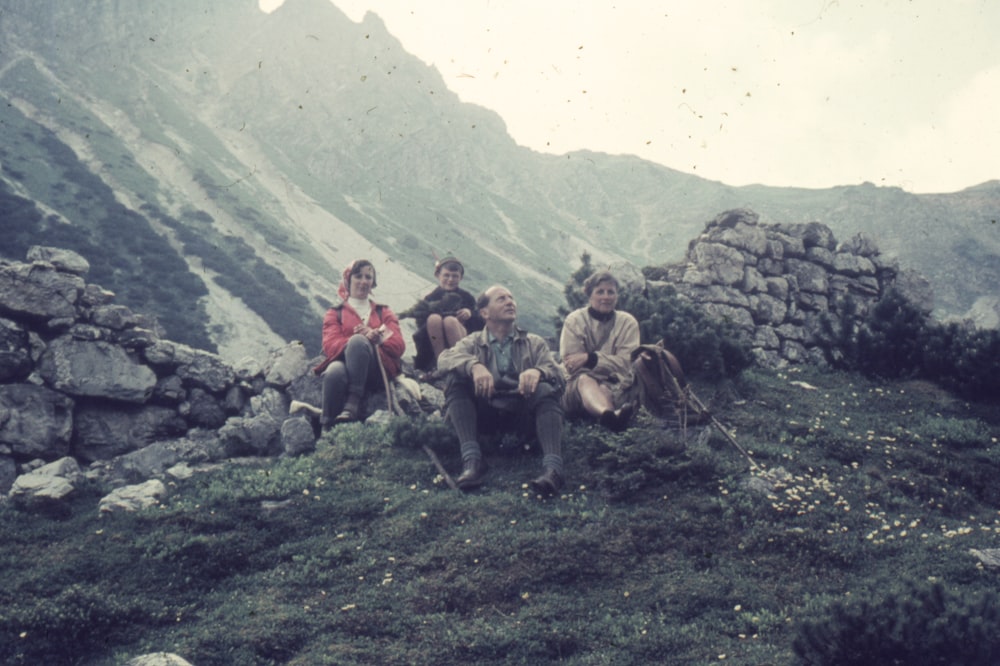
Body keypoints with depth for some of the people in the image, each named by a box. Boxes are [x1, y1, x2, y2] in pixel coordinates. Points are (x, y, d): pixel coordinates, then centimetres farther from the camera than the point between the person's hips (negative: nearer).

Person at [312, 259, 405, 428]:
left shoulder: (384, 313, 28)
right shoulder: (335, 313, 24)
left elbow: (399, 346, 11)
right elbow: (330, 345, 4)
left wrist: (377, 336, -11)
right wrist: (366, 338, -14)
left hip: (379, 369, 0)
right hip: (344, 361, 0)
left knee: (357, 341, -34)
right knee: (335, 371, -40)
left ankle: (352, 404, -45)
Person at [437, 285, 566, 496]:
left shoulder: (534, 343, 24)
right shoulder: (472, 342, 21)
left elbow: (557, 373, 5)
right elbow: (445, 358, -3)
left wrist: (537, 371, -21)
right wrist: (474, 365, -26)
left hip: (522, 411, 0)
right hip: (485, 413, 0)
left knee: (546, 390, -29)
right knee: (456, 379, -22)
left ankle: (553, 468, -46)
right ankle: (472, 460, -35)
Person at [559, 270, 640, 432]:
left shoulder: (628, 323, 10)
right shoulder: (574, 320, 7)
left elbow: (625, 364, -3)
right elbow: (571, 365, -4)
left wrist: (590, 358, -16)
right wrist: (610, 364, -13)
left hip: (616, 389, 2)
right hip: (577, 388, -2)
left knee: (603, 389, -35)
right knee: (585, 380, -38)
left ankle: (608, 416, -73)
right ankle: (610, 414, -75)